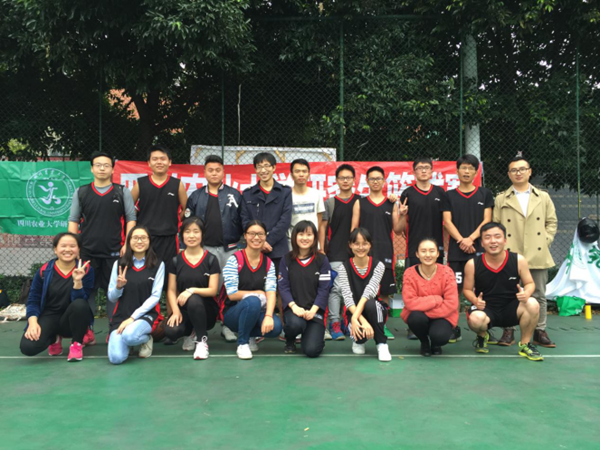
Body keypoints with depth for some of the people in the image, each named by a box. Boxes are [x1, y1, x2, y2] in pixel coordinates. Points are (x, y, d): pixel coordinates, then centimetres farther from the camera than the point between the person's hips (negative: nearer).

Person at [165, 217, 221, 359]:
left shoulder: (211, 259, -2)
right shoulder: (175, 261, 4)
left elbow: (213, 290, -8)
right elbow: (171, 290, 2)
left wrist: (192, 290, -26)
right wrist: (175, 311, -16)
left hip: (206, 309, -2)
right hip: (183, 309, 2)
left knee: (193, 299, -37)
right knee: (171, 331, -31)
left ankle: (202, 340, -14)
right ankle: (191, 333, 8)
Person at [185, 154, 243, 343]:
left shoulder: (235, 195, 7)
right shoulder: (196, 197, 9)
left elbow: (243, 222, 7)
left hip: (231, 249, 0)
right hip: (206, 249, 0)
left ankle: (228, 326, 15)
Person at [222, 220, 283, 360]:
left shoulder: (268, 263, 2)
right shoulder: (235, 260, -11)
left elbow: (271, 292, -10)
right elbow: (232, 294, -15)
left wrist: (268, 316, -27)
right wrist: (258, 293, -8)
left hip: (257, 312, 3)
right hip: (233, 313, -3)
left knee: (275, 326, -28)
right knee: (252, 301, -36)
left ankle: (250, 335, 6)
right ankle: (242, 343, -13)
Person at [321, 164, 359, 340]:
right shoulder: (330, 203, 8)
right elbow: (323, 227, 7)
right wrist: (321, 249, -1)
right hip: (335, 253, -1)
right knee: (336, 288, -6)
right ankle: (334, 323, -2)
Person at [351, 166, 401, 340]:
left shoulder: (391, 203, 10)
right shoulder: (360, 203, 8)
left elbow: (397, 230, 7)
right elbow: (354, 229, 6)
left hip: (385, 253, 1)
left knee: (384, 291, 4)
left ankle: (382, 326, 15)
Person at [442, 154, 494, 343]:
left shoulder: (485, 194, 10)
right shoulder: (449, 196, 10)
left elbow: (487, 220, 3)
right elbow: (447, 222, 2)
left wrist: (471, 239, -11)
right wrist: (461, 241, -12)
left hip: (479, 248, 0)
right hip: (456, 250, 0)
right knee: (454, 289, -2)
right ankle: (454, 329, 6)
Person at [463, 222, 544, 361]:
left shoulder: (518, 260, -8)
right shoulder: (472, 264, -11)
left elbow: (530, 283, 3)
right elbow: (467, 290, 0)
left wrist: (526, 293, -21)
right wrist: (475, 301, -22)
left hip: (511, 309, 2)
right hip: (486, 309, -1)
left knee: (532, 304, -29)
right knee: (476, 319, -36)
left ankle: (525, 345, -2)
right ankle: (482, 336, 7)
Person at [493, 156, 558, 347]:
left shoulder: (543, 197, 11)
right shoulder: (501, 199, 7)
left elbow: (551, 222, 13)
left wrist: (545, 241, 1)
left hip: (538, 255, 1)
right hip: (510, 256, -1)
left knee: (539, 294, 7)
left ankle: (540, 331, 17)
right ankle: (508, 331, 11)